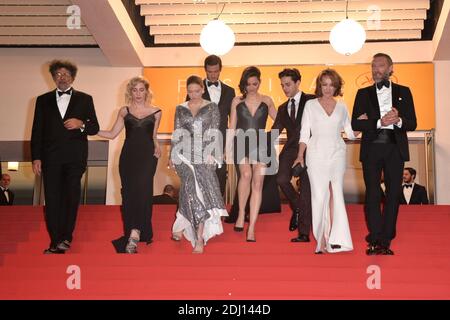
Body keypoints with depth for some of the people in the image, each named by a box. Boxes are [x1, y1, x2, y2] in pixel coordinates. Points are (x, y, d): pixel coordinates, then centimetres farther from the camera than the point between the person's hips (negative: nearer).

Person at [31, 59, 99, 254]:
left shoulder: (84, 99, 11)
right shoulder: (43, 100, 13)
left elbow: (94, 128, 9)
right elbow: (37, 131, 9)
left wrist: (81, 124, -12)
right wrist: (36, 157, 1)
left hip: (75, 157, -1)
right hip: (51, 156, 1)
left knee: (71, 198, -3)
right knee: (52, 200, -1)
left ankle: (66, 238, 4)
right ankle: (55, 242, 2)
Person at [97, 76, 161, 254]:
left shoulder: (155, 112, 8)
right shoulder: (124, 111, 11)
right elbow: (112, 134, 11)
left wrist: (157, 147, -1)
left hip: (147, 156, -2)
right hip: (128, 156, 2)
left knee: (142, 191, -18)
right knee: (128, 193, 1)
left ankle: (134, 234, -21)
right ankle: (133, 234, 12)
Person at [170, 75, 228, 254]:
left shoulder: (212, 108, 6)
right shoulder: (180, 109, 11)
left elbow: (214, 133, 0)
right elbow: (177, 134, 12)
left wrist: (211, 153, -11)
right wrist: (172, 156, 8)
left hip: (205, 154, 0)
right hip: (185, 154, 1)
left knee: (190, 189, -7)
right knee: (193, 188, -13)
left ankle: (181, 226, 4)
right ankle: (200, 236, -5)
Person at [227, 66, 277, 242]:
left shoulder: (266, 101, 10)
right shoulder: (237, 101, 9)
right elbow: (232, 128, 9)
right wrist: (226, 149, 5)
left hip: (260, 145, 1)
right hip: (241, 143, -1)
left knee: (257, 184, -6)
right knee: (246, 174, -27)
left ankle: (251, 228, -4)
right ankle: (241, 213, -10)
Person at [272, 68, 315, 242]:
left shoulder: (311, 101, 4)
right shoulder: (283, 108, 19)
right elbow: (274, 131, 16)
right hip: (290, 149, 4)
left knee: (306, 190, -3)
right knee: (282, 179, -19)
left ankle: (304, 233, 3)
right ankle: (297, 208, 10)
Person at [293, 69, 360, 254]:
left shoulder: (341, 107, 14)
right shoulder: (311, 105, 9)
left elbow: (351, 133, 16)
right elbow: (305, 133, 5)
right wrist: (300, 155, -5)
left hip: (337, 154, 2)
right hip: (317, 154, -1)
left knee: (336, 194, -7)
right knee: (319, 196, -5)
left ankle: (335, 239, -6)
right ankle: (322, 239, 1)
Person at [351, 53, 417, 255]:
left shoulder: (403, 92, 11)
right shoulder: (364, 93, 10)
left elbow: (412, 124, 6)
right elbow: (355, 124, 0)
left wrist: (398, 120, -15)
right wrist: (379, 122, -14)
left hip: (395, 148, 1)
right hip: (372, 148, 0)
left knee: (393, 193, 0)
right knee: (372, 194, -3)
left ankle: (386, 241, 6)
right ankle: (375, 240, 1)